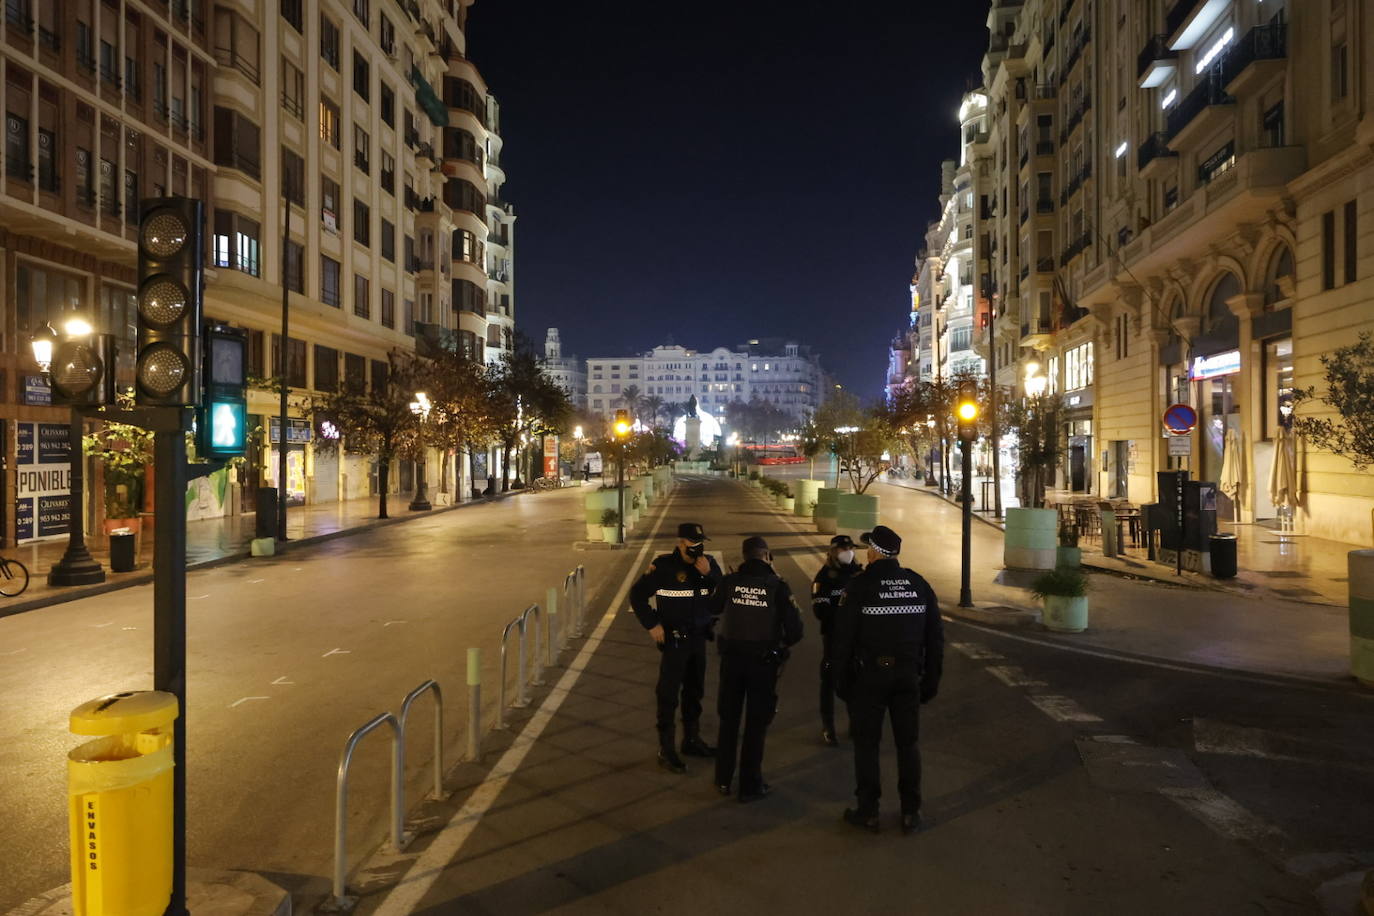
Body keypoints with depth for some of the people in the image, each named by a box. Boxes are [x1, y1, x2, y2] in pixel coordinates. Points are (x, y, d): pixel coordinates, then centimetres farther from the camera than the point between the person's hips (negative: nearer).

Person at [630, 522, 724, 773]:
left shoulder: (709, 564, -1)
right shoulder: (664, 566, -15)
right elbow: (637, 595, -10)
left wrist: (709, 574, -19)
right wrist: (651, 625, -12)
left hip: (699, 638, 5)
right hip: (674, 640, -5)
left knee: (694, 691, 18)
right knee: (668, 694, 0)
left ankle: (692, 740, 34)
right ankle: (666, 750, 10)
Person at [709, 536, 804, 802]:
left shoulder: (730, 581, -6)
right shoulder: (777, 585, -12)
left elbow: (712, 610, 11)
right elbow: (794, 629, -12)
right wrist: (781, 644, 7)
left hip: (731, 658, 3)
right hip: (763, 661, -2)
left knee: (728, 719, 18)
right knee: (756, 724, 9)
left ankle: (723, 780, 27)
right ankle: (750, 786, 16)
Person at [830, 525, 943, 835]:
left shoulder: (860, 585, -9)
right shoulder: (920, 585, 3)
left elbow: (842, 638, -9)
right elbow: (935, 638, 7)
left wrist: (841, 679, 0)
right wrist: (931, 678, 14)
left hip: (870, 675, -3)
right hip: (908, 675, 4)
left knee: (866, 743, 8)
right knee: (907, 742, 14)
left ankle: (868, 812, 15)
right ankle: (911, 812, 20)